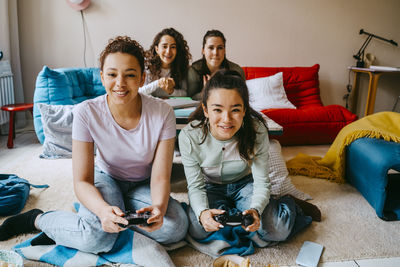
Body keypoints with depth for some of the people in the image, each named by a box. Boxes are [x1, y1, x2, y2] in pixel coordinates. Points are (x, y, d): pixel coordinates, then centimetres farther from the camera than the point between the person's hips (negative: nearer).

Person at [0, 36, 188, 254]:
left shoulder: (162, 113, -23)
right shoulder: (87, 113, -23)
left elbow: (160, 177, -20)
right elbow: (82, 181, -21)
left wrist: (159, 207, -43)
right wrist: (103, 209, -43)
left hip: (142, 185, 3)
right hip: (105, 178, -2)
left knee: (176, 228, -25)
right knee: (97, 237, -32)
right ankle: (37, 219, 0)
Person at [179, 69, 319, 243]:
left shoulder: (257, 131, -25)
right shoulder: (189, 137, -27)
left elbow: (261, 182, -18)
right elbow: (196, 186, -18)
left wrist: (255, 209, -40)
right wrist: (202, 212, -40)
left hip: (244, 183, 0)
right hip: (211, 188, 1)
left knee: (277, 231, -23)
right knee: (198, 229, -29)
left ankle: (288, 204, 11)